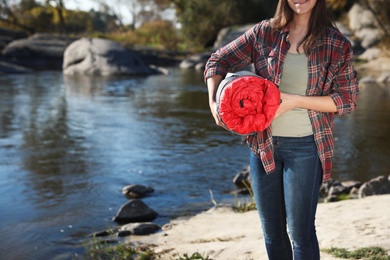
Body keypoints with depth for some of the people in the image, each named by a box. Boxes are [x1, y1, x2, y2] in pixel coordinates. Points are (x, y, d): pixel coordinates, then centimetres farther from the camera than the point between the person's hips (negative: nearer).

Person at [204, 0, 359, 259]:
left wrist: (294, 101, -17)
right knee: (271, 231, 15)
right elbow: (218, 61, 4)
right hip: (263, 143, 3)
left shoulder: (338, 44, -3)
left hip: (304, 147, -2)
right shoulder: (264, 33, 1)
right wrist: (214, 101, -14)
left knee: (300, 232, 2)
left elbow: (348, 100, -5)